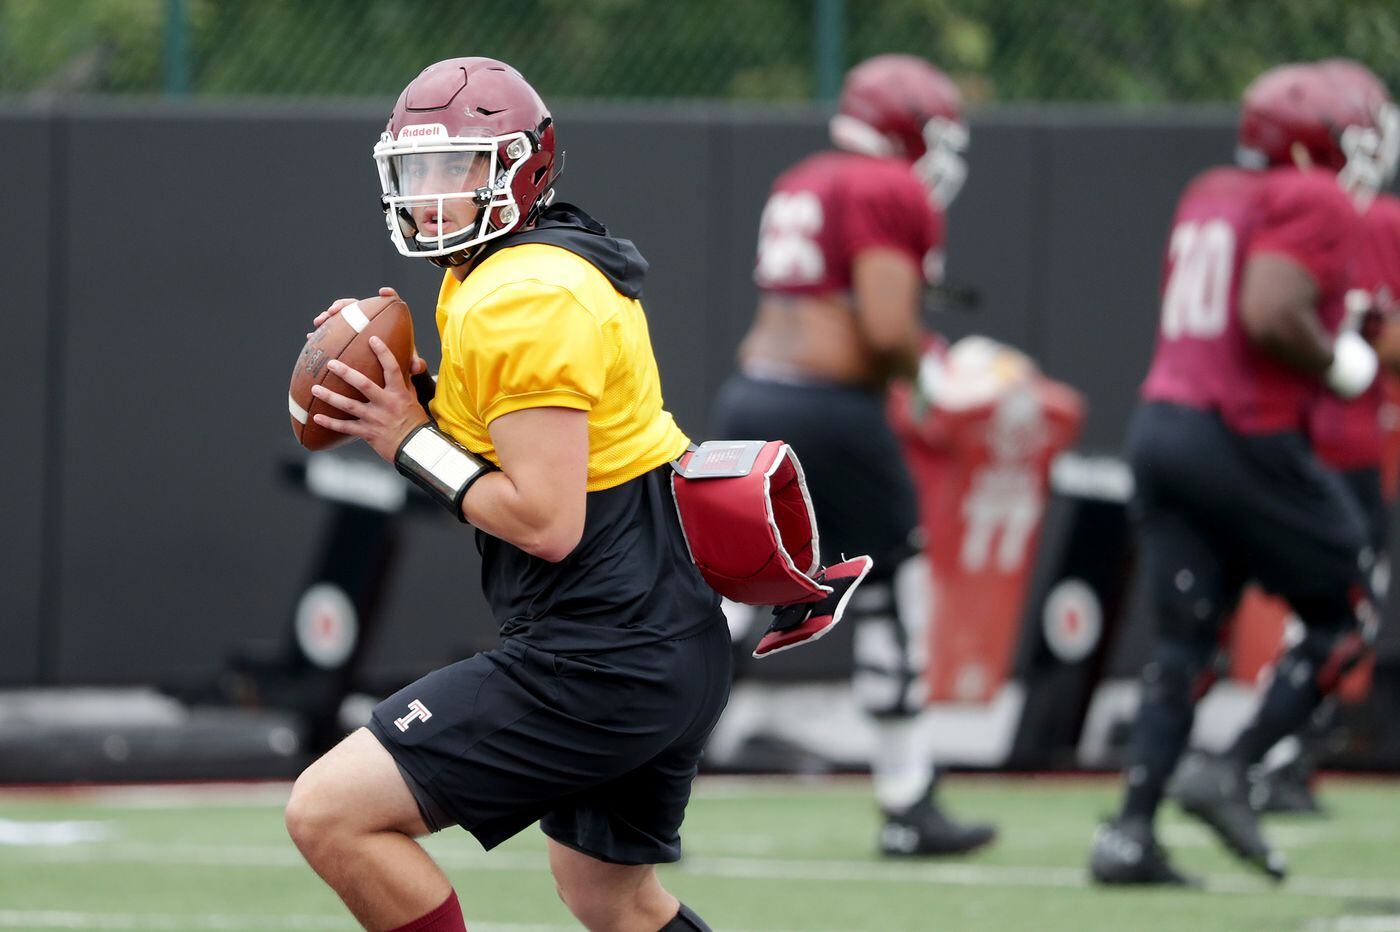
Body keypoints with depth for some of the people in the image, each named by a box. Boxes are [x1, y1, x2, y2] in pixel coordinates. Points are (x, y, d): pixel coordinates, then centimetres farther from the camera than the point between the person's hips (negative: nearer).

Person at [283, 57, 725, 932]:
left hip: (598, 657, -11)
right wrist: (414, 387, 8)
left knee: (331, 815, -13)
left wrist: (411, 441, -12)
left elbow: (546, 520, -22)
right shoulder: (569, 263, 14)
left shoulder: (523, 301, -17)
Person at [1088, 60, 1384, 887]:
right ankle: (1228, 775, -3)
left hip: (1160, 423, 8)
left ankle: (1131, 832, -2)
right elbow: (1270, 316, -21)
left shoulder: (1207, 198, 17)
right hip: (1247, 438, -8)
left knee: (1186, 642, 9)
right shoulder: (1316, 204, -7)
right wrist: (1336, 366, -5)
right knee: (1347, 618, 7)